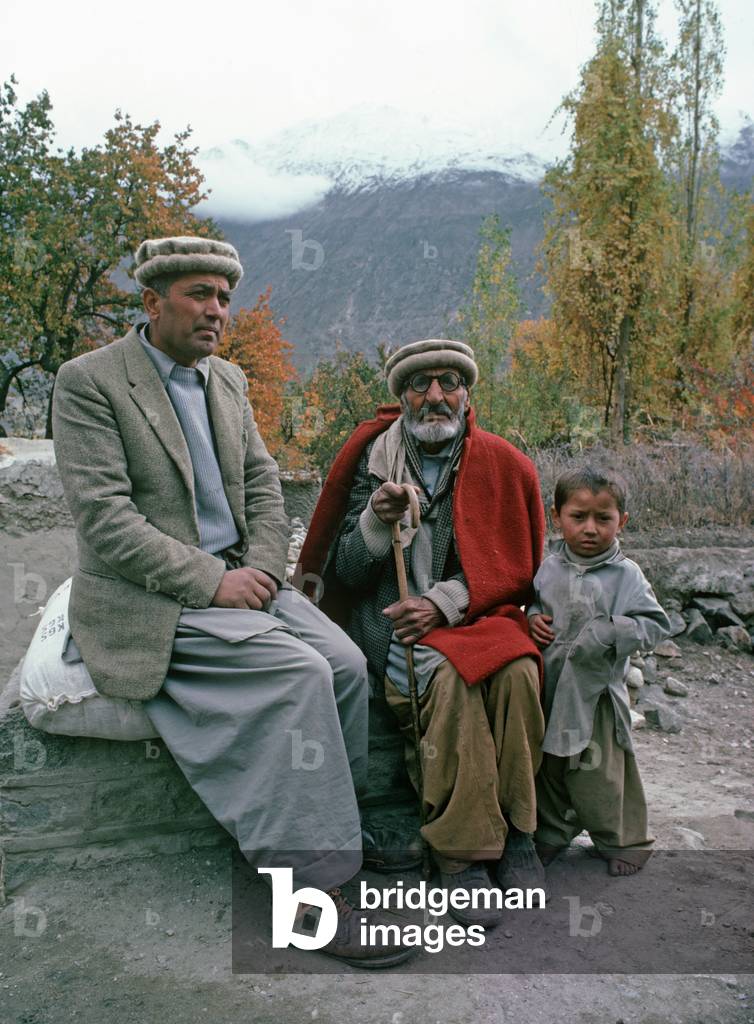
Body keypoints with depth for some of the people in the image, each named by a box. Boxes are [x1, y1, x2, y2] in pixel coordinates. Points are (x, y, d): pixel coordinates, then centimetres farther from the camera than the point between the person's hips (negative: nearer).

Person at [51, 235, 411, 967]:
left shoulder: (228, 379, 13)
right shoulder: (89, 381, -8)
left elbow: (263, 484, 14)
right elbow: (104, 518, -16)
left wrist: (261, 568, -5)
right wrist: (211, 582, -20)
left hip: (236, 575, 7)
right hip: (150, 603, -6)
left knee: (345, 661, -16)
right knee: (299, 671, -25)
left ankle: (337, 825, -1)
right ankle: (315, 885, -14)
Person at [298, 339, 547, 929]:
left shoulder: (503, 465, 4)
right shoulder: (373, 459, 3)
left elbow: (517, 570, 4)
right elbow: (345, 575, 2)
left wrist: (444, 602, -12)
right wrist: (376, 521, -18)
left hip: (474, 616, 1)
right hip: (391, 621, -1)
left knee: (518, 669, -30)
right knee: (448, 675, -31)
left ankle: (515, 832, -11)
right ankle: (464, 854, -19)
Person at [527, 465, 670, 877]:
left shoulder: (626, 574, -8)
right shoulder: (548, 568, 3)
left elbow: (656, 624, -10)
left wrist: (609, 632, -22)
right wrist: (532, 618, -3)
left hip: (596, 691, -4)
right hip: (549, 686, 4)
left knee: (599, 773, 4)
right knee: (548, 768, 17)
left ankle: (624, 842, 27)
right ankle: (550, 834, 38)